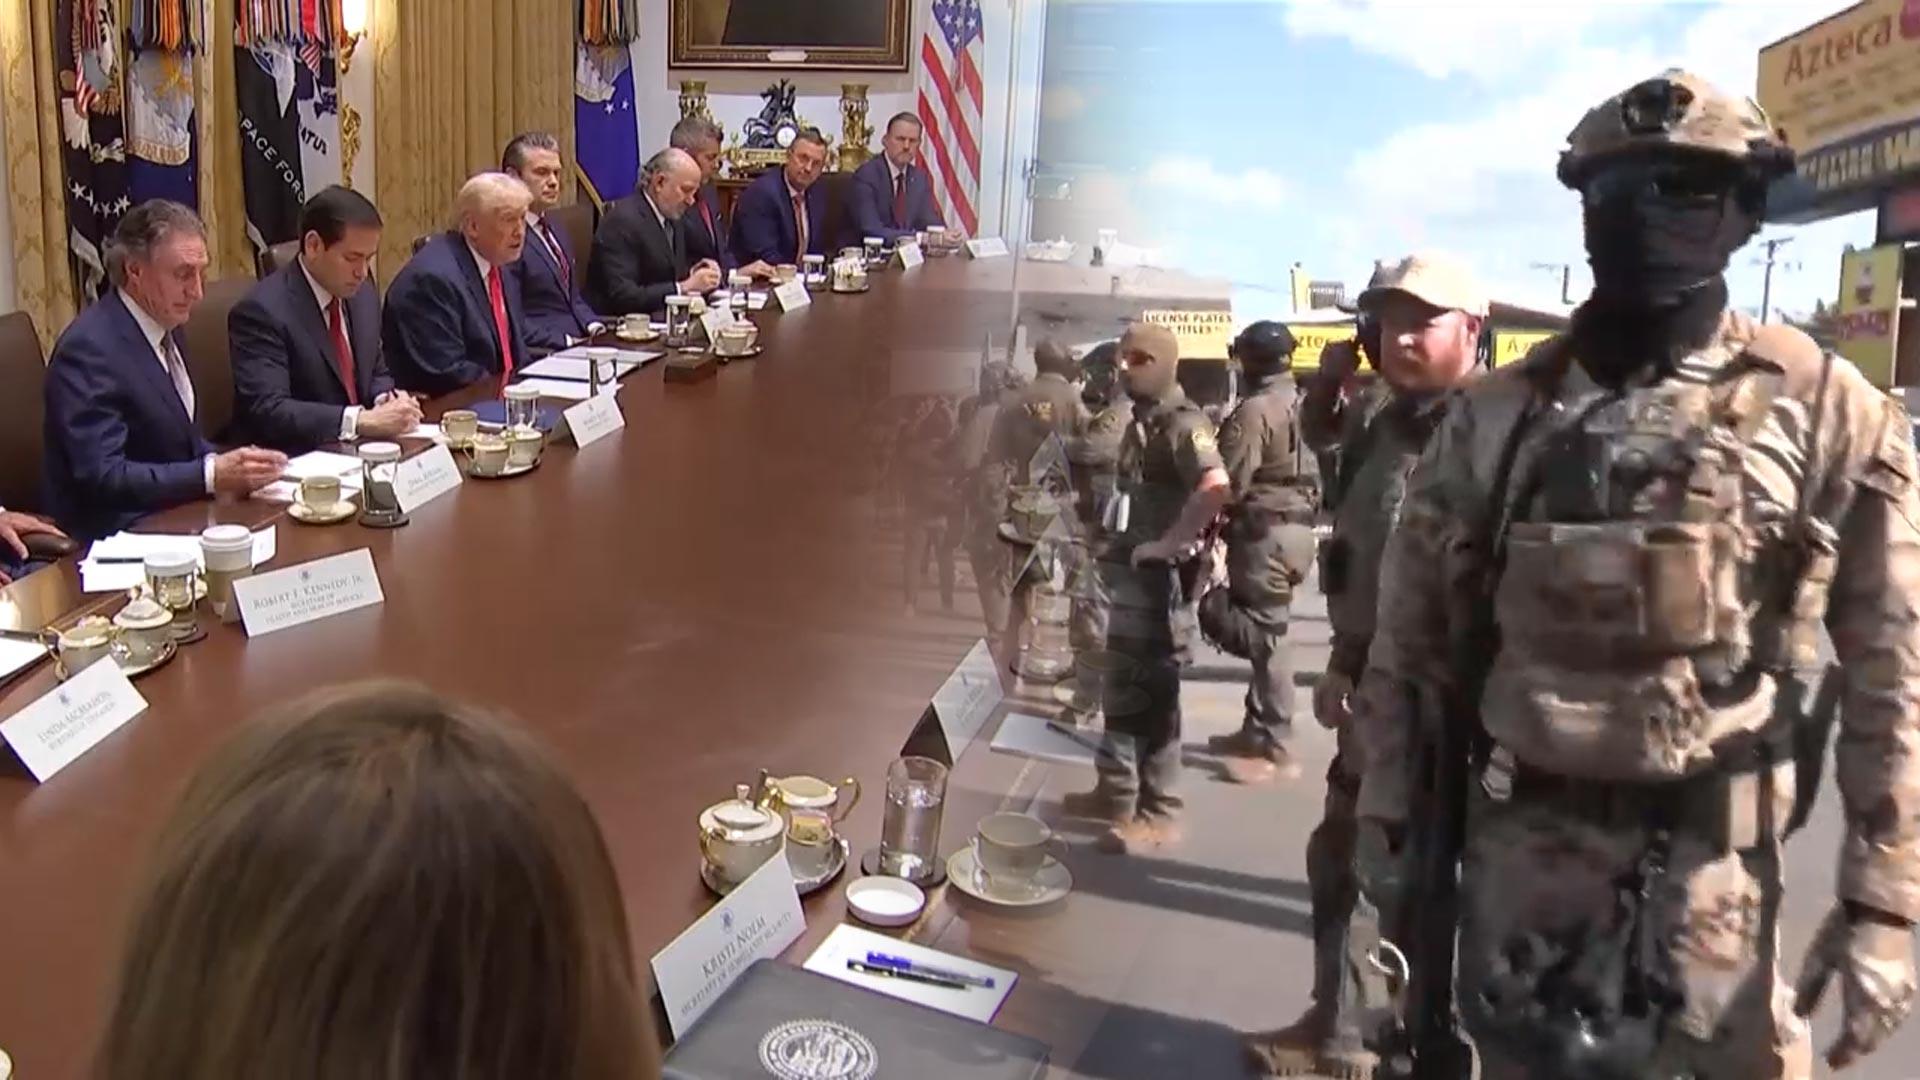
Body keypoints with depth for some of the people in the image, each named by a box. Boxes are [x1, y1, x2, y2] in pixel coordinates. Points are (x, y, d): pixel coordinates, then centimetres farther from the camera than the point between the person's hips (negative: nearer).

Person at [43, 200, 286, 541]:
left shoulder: (165, 326, 10)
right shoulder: (89, 348, -16)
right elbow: (102, 476, -22)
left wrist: (224, 464, -2)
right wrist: (213, 476, -28)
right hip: (118, 537, -8)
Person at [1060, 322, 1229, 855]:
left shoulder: (1182, 423, -15)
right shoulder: (1142, 422, 15)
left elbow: (1216, 488, -32)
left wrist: (1169, 543, -27)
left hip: (1158, 576, -10)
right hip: (1129, 572, 10)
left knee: (1153, 693, -4)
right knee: (1123, 689, 17)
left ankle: (1158, 812, 3)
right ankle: (1118, 791, 29)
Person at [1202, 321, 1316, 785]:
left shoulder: (1255, 410, -15)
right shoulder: (1303, 405, 13)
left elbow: (1230, 482, -17)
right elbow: (1310, 471, 16)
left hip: (1264, 532, -9)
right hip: (1296, 525, 9)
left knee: (1265, 635, -4)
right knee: (1265, 631, 16)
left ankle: (1273, 747, 2)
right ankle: (1257, 730, 25)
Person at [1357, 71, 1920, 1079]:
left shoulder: (1824, 410, -6)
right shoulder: (1499, 414, -1)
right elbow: (1414, 631, 6)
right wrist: (1385, 808, 7)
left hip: (1710, 860, -2)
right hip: (1520, 841, 2)